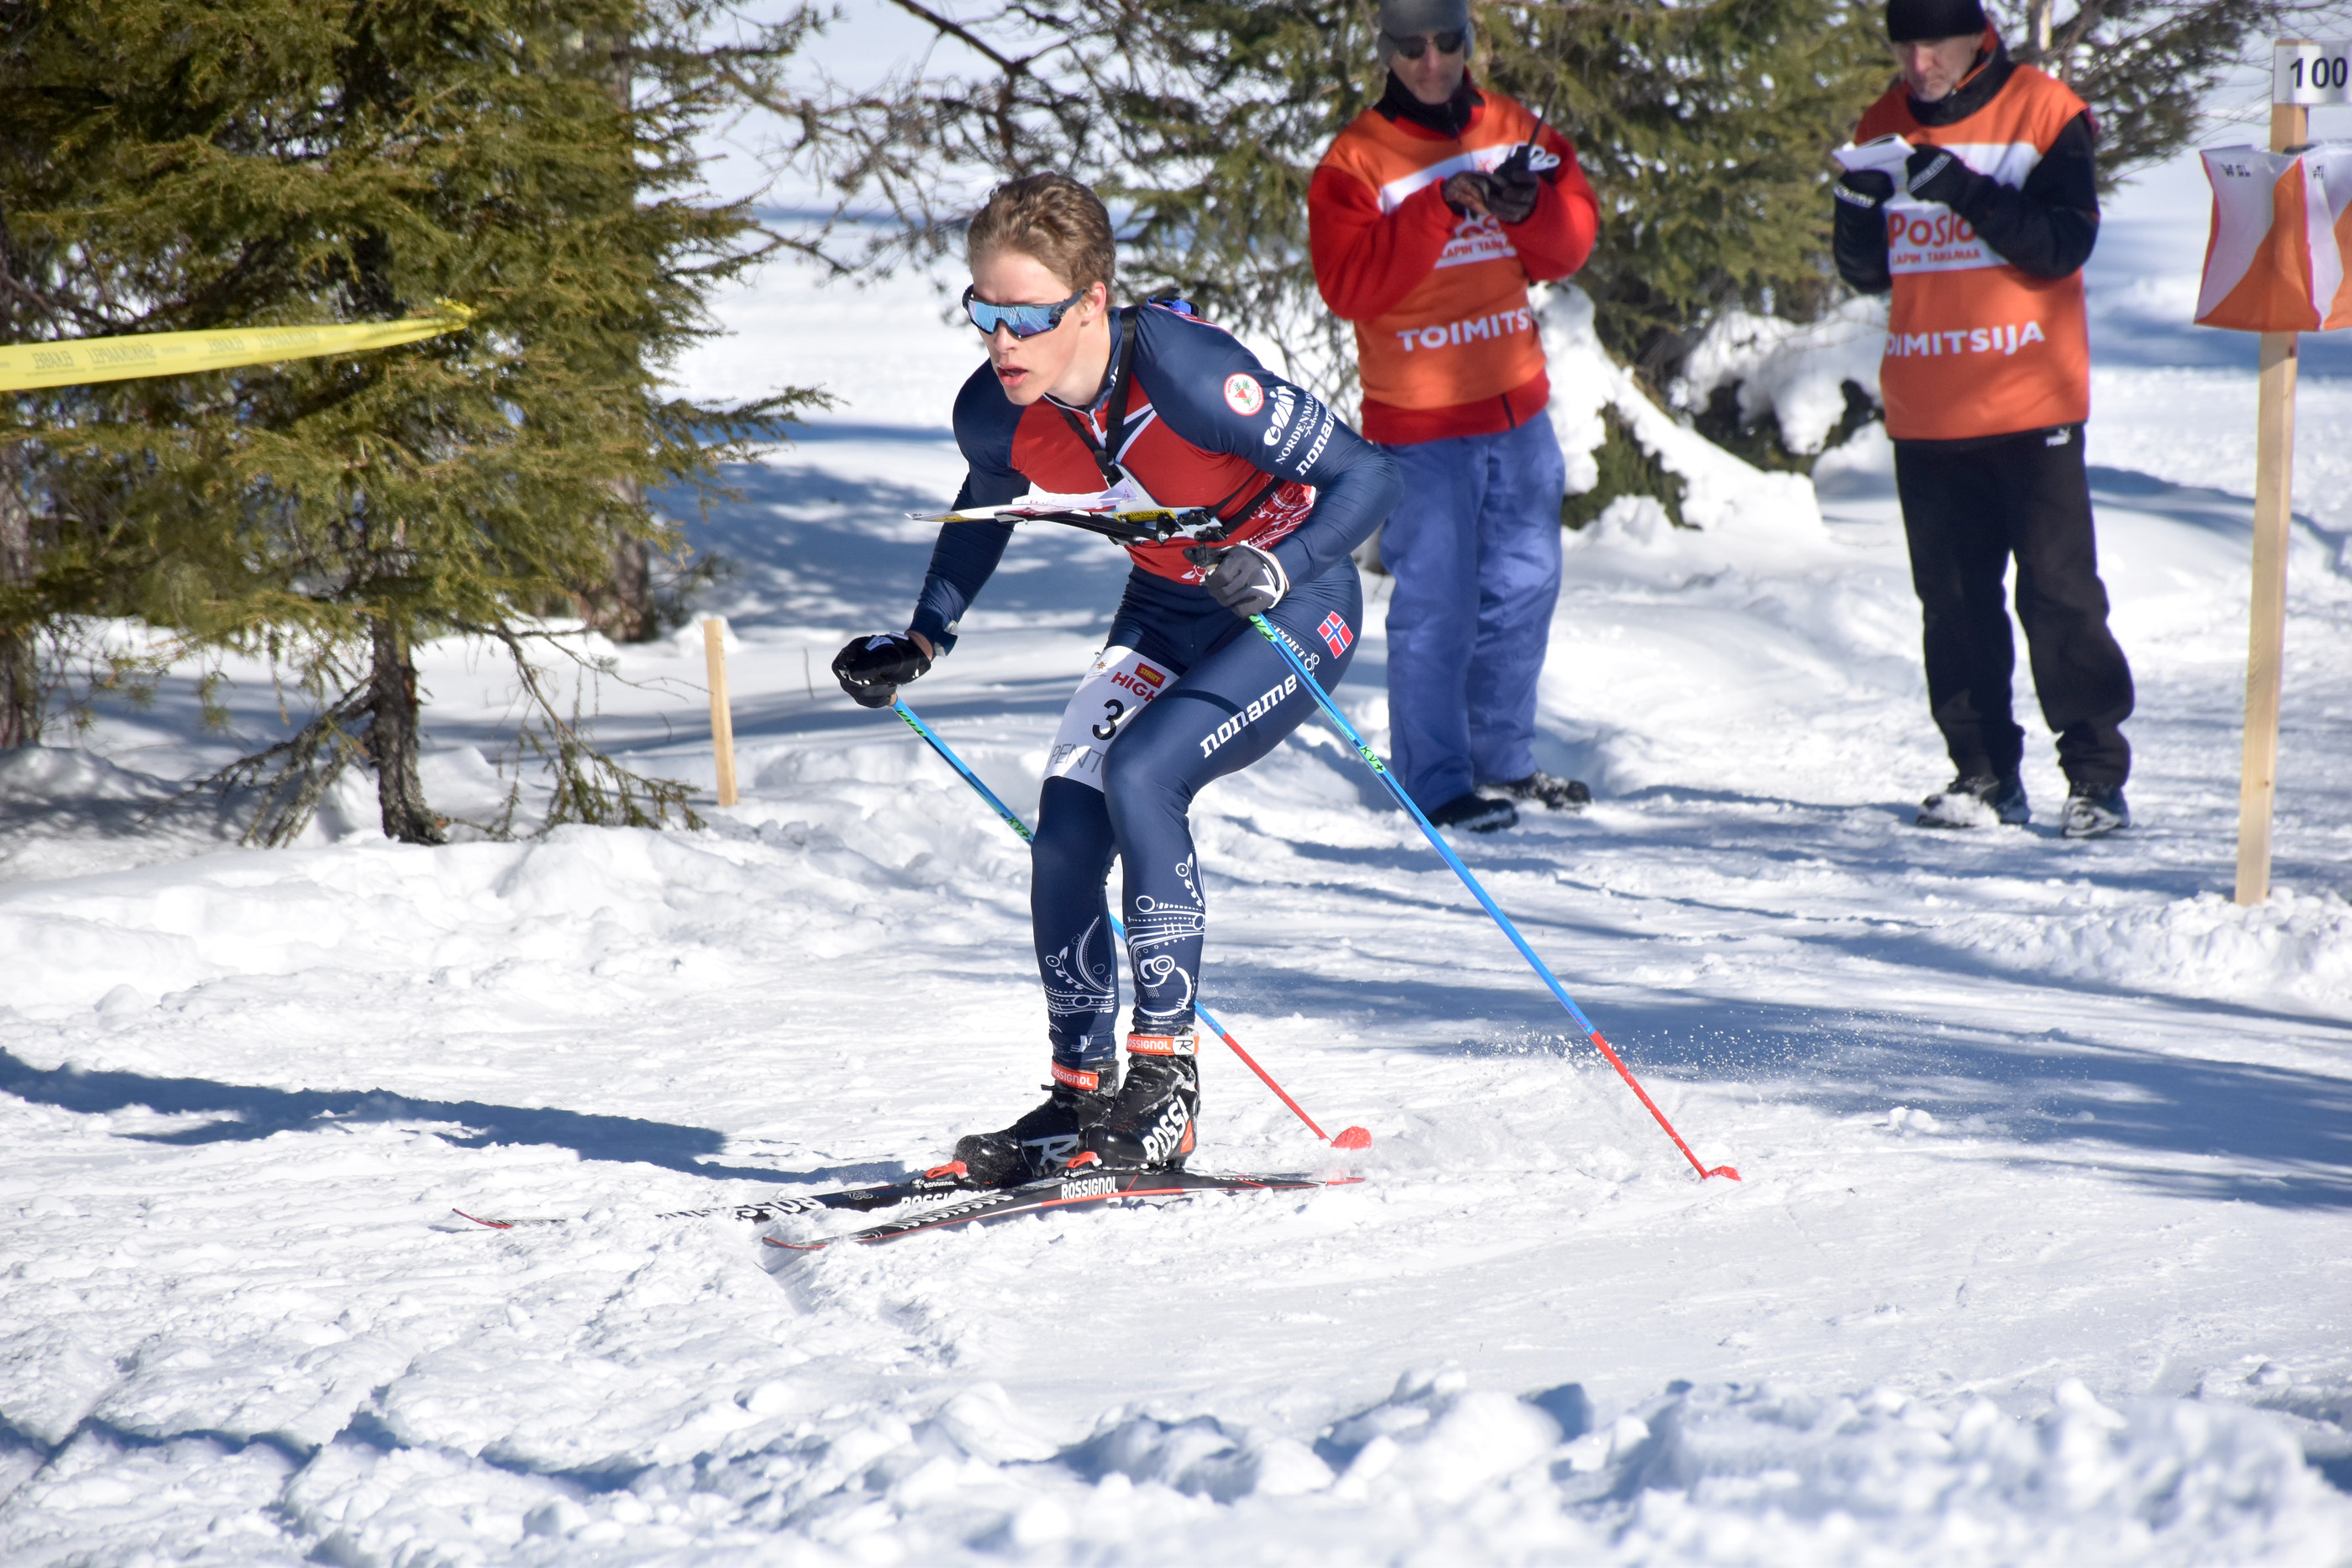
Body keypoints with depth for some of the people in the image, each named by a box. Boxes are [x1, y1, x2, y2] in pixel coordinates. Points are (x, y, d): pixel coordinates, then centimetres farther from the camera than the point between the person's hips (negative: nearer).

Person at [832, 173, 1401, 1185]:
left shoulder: (1184, 373, -32)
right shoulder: (994, 413, -13)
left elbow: (1367, 476, -26)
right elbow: (985, 510, 13)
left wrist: (1275, 570, -41)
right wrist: (922, 641, 5)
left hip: (1293, 606, -6)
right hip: (1166, 611, 6)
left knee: (1138, 773, -27)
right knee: (1064, 834, -9)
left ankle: (1165, 1087, -20)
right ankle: (1081, 1099, 7)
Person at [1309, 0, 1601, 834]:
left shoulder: (1514, 133, 7)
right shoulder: (1356, 162, -8)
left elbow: (1573, 242, 3)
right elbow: (1349, 287, -18)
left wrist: (1527, 207, -19)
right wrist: (1440, 210, -25)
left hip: (1517, 407, 6)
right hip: (1420, 421, -6)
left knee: (1524, 586, 15)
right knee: (1436, 603, -6)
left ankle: (1503, 756, 30)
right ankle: (1435, 782, 2)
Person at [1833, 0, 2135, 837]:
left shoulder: (2044, 115, -3)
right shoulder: (1886, 129, 9)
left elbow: (2065, 244, -13)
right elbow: (1867, 271, 10)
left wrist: (1966, 192, -23)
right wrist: (1863, 202, -10)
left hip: (2029, 409, -4)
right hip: (1925, 414, 4)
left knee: (2059, 595, -5)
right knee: (1954, 602, 6)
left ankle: (2097, 774, 0)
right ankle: (1984, 773, 13)